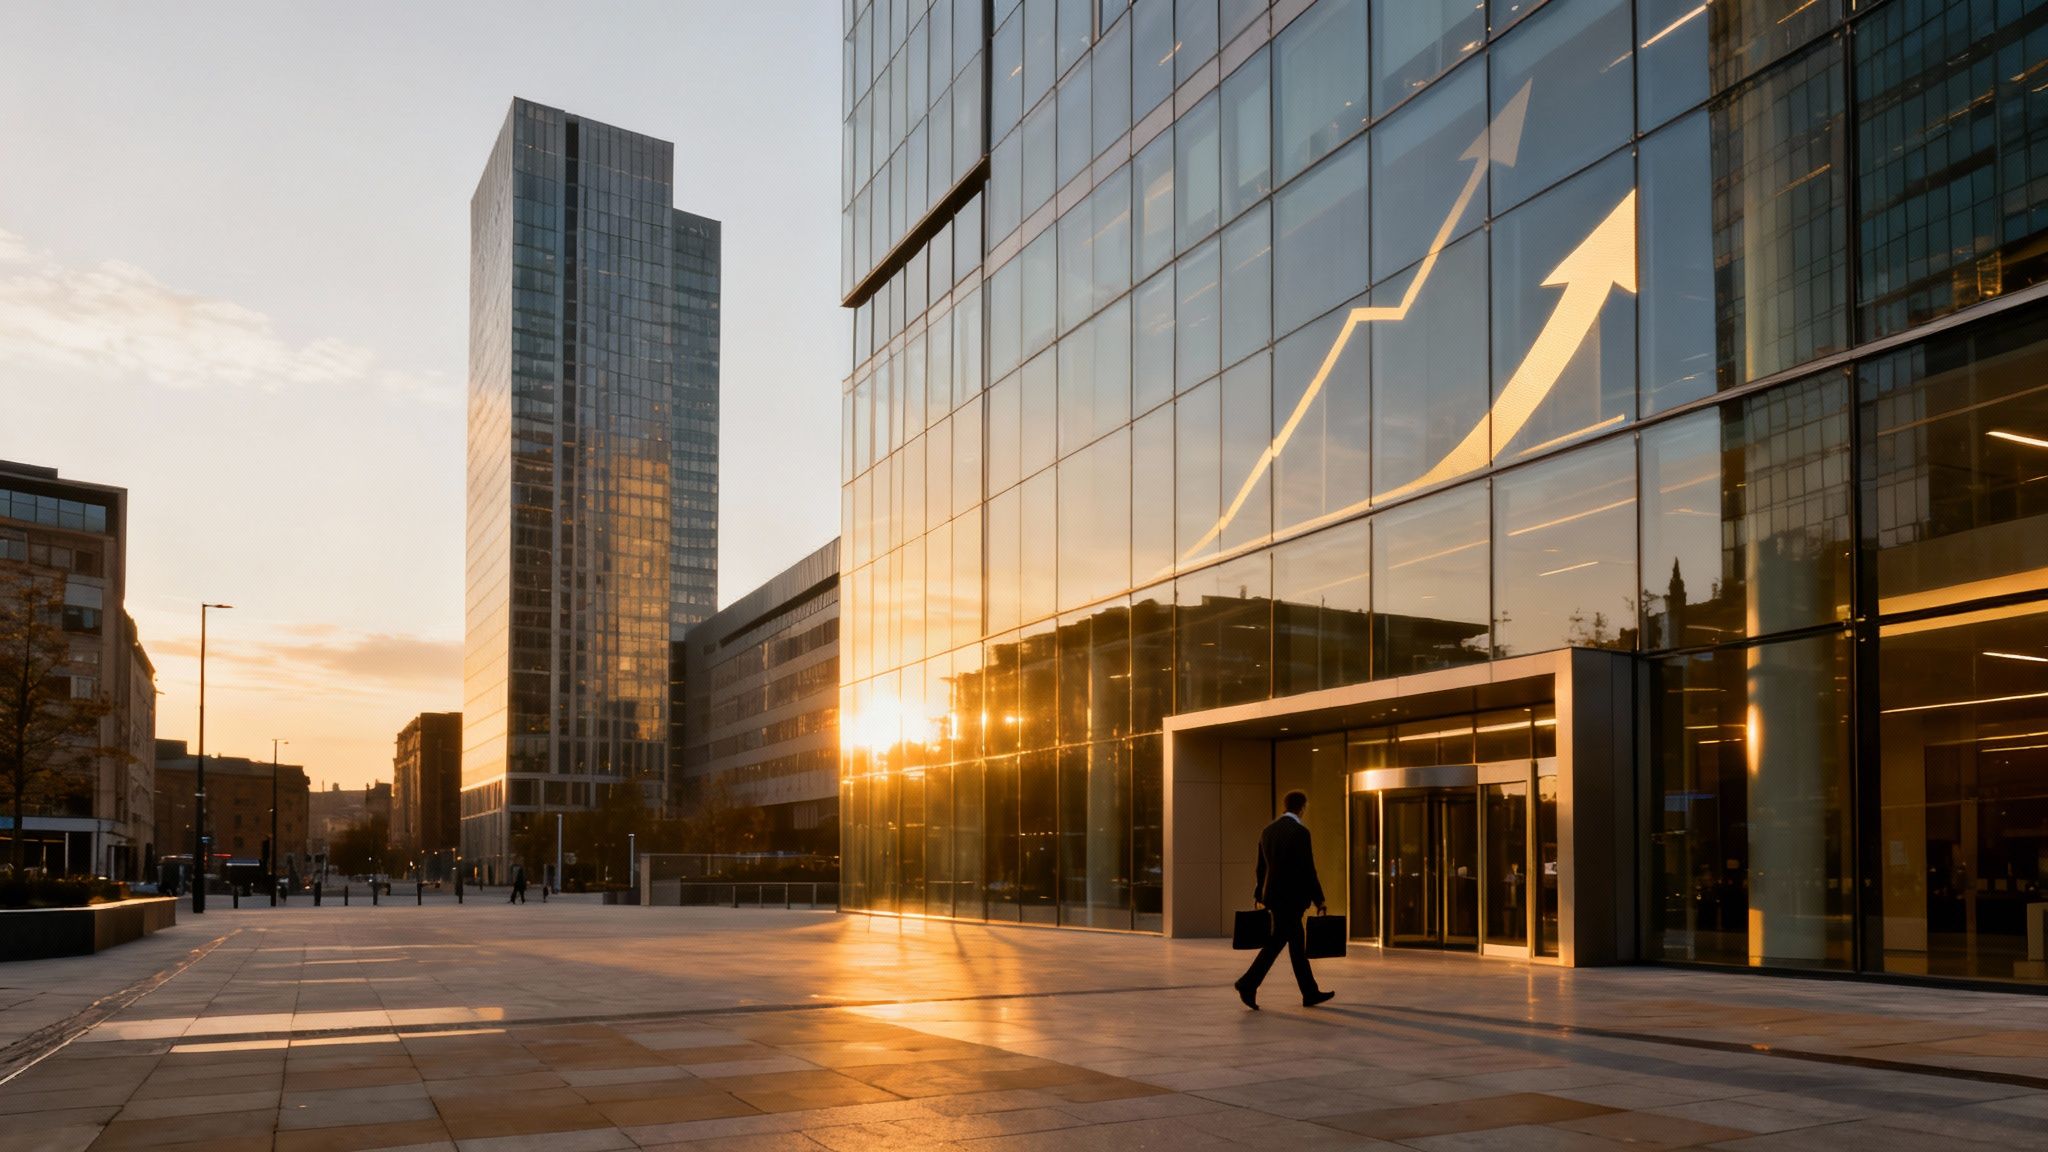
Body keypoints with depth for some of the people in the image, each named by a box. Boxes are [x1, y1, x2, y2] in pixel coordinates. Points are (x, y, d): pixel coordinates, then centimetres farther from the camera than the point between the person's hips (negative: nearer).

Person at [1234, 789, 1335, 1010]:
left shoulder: (1267, 831, 9)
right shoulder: (1300, 831, -13)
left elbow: (1262, 867, 15)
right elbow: (1307, 869, -14)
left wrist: (1260, 895, 24)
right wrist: (1319, 900, -7)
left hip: (1274, 894, 8)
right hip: (1292, 897, -8)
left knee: (1296, 944, 13)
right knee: (1276, 942, -6)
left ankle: (1310, 993, 19)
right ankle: (1248, 984, -14)